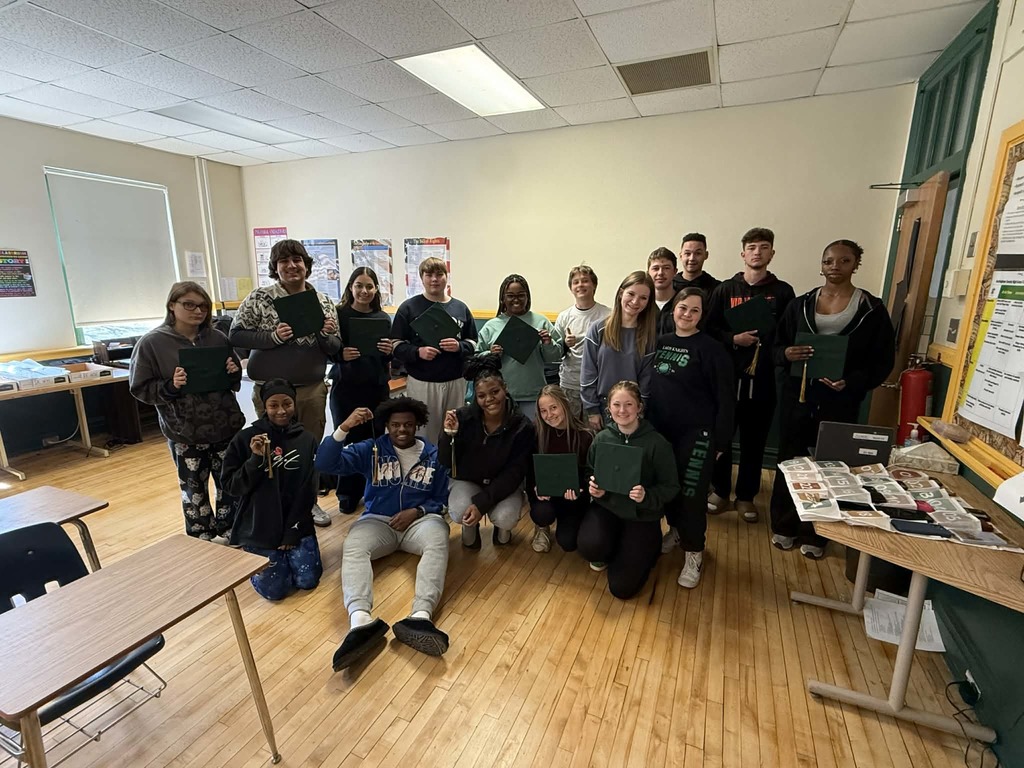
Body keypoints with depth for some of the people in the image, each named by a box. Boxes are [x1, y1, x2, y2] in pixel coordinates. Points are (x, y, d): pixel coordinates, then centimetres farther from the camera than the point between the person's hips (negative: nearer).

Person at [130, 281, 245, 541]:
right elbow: (140, 388, -5)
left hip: (225, 426, 3)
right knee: (194, 491, 11)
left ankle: (229, 532, 34)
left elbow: (235, 382, 12)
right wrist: (170, 386, -22)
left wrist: (234, 373, -10)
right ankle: (203, 542, 29)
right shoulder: (152, 343, -7)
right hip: (185, 433, -3)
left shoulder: (217, 338, 2)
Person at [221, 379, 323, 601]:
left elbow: (308, 491, -2)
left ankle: (290, 551, 26)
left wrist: (294, 530, -6)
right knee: (274, 589, -5)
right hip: (258, 526, -1)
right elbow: (231, 485, -8)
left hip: (297, 524, 1)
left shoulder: (307, 439, -3)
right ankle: (252, 554, 26)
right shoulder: (246, 438, -7)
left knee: (308, 580, -5)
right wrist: (256, 459, -24)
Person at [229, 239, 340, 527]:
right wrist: (273, 337, -20)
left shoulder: (323, 301, 4)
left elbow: (335, 350, 5)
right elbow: (236, 336, -6)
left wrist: (327, 334, -16)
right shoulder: (259, 298, -3)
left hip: (313, 389, 3)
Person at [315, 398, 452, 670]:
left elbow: (442, 499, 9)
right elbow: (325, 464, -8)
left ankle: (421, 617, -54)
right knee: (353, 547, -32)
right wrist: (344, 428, -24)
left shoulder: (433, 455, 7)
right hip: (378, 520, 1)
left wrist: (417, 511, -12)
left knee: (438, 542, -34)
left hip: (420, 519, 0)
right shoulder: (370, 450, 4)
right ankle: (361, 621, -54)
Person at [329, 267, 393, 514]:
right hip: (345, 387, -2)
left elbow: (391, 358, 9)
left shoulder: (383, 318, 6)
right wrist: (341, 355, -22)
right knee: (347, 440, 3)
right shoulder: (338, 314, -4)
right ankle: (348, 495, 21)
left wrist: (390, 351, -13)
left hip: (377, 387, 3)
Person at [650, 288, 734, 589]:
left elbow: (724, 398, -10)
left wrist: (720, 440, -10)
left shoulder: (710, 348, -10)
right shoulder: (661, 341, 5)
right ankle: (676, 529, 40)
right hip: (662, 429, 5)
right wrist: (647, 424, 10)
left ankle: (694, 552, 20)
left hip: (696, 434, -5)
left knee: (692, 494, 2)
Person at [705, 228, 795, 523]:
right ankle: (720, 491, 24)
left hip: (764, 379, 1)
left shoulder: (783, 292, 7)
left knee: (754, 440, 9)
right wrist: (733, 339, -14)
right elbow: (709, 328, 0)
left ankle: (746, 496, 24)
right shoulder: (725, 290, 5)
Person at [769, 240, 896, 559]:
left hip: (840, 402, -1)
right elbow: (776, 346, 9)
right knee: (789, 460, 7)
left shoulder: (872, 309, 0)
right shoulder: (801, 304, 6)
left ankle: (815, 534, 22)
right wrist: (787, 354, -14)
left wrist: (851, 382, -17)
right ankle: (784, 526, 23)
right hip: (797, 395, 2)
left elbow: (882, 362, -1)